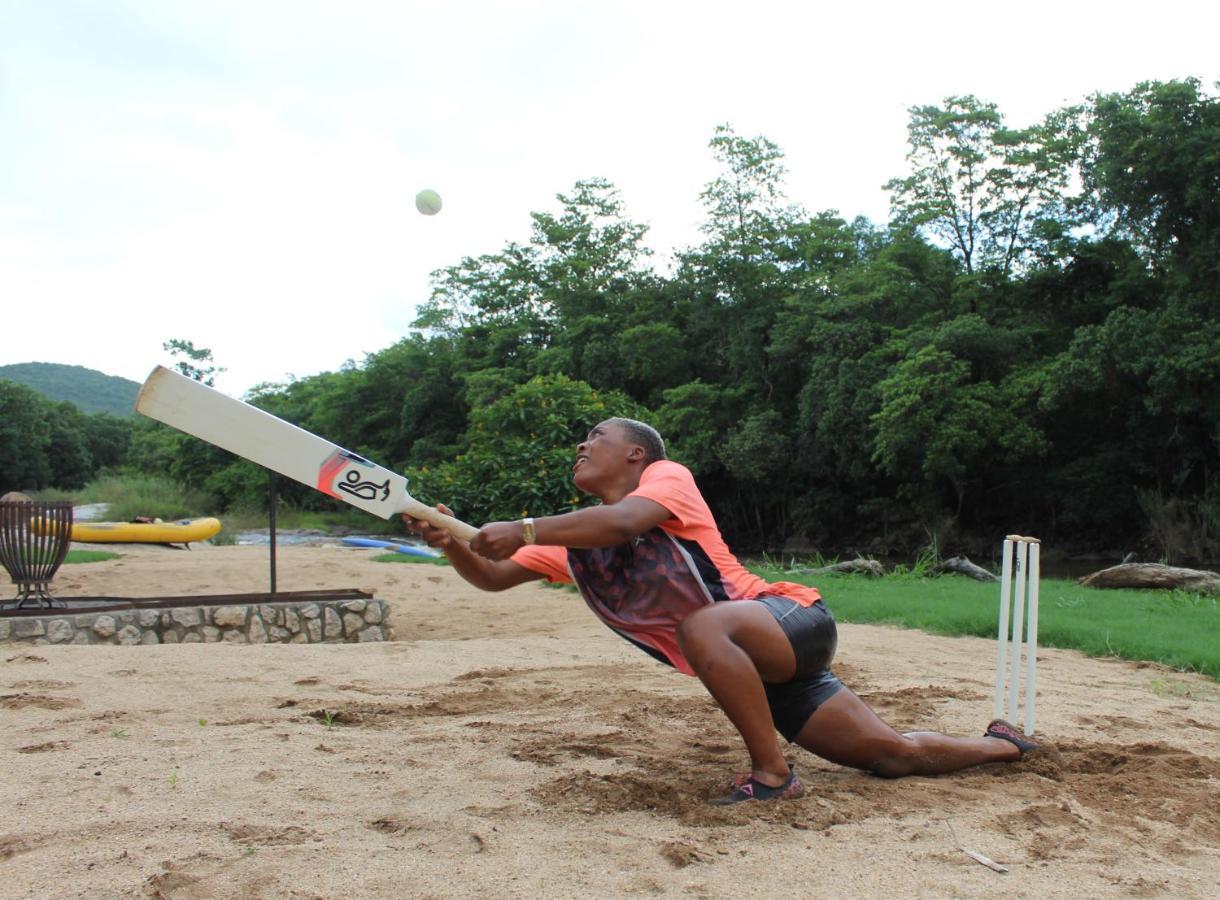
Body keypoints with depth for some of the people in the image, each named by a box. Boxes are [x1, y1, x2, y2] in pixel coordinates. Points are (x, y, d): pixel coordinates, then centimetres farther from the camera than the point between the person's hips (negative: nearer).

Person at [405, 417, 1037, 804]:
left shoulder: (667, 475, -10)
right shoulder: (573, 539, 9)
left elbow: (622, 523, -33)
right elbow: (494, 577, 3)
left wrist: (523, 531, -35)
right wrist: (453, 545, -16)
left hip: (796, 622, -7)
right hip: (758, 670, 7)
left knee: (701, 626, -38)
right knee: (893, 754, 11)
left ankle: (772, 775, -19)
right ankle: (1003, 745, 40)